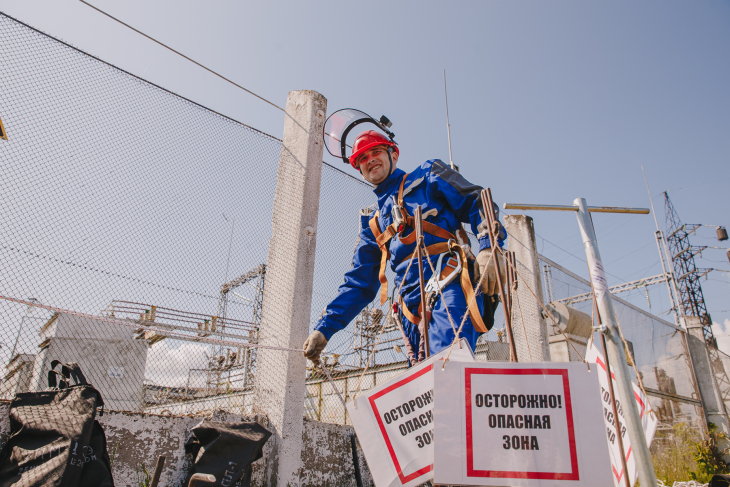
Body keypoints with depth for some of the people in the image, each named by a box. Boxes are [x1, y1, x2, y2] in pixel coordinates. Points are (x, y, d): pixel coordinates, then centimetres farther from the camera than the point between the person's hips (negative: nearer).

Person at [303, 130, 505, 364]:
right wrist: (324, 328, 17)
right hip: (413, 308, 5)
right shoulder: (372, 225, 28)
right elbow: (358, 284, 26)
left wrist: (489, 248, -13)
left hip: (450, 285, -4)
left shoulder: (427, 176, 18)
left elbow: (477, 202, 6)